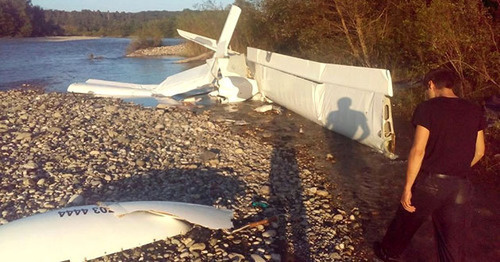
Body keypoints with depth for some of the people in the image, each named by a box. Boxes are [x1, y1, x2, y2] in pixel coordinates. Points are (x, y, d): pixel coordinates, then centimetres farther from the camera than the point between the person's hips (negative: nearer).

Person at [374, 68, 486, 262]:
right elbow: (479, 152, 12)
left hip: (429, 181, -4)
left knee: (406, 222, 21)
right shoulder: (475, 111, 6)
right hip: (460, 187, 4)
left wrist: (407, 187, -11)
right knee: (454, 244, 11)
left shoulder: (427, 108, -10)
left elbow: (418, 151, -16)